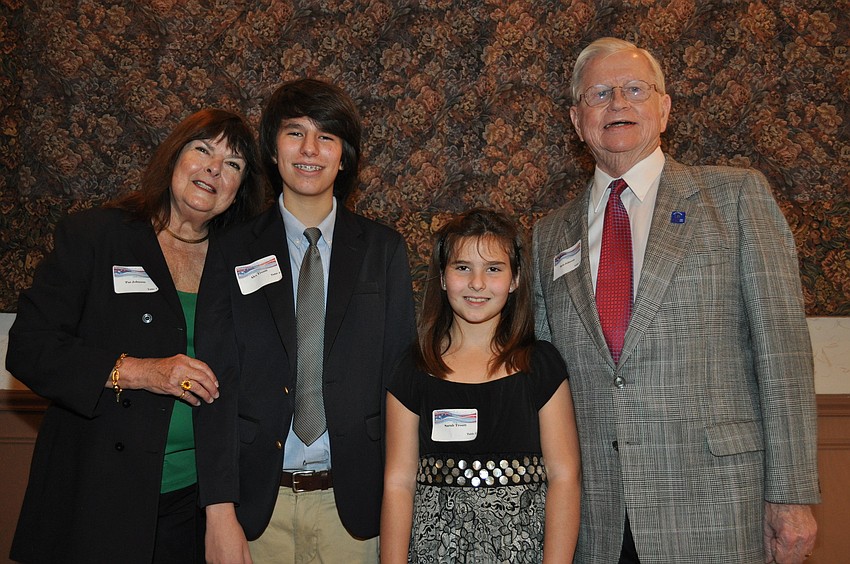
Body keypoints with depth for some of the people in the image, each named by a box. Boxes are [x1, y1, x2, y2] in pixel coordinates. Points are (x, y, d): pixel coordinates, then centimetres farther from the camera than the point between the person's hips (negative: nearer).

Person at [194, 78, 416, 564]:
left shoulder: (385, 249, 3)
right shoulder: (234, 252, 1)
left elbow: (401, 376, 1)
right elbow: (217, 384, -2)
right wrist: (220, 512, -9)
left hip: (353, 502, 0)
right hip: (258, 501, 0)